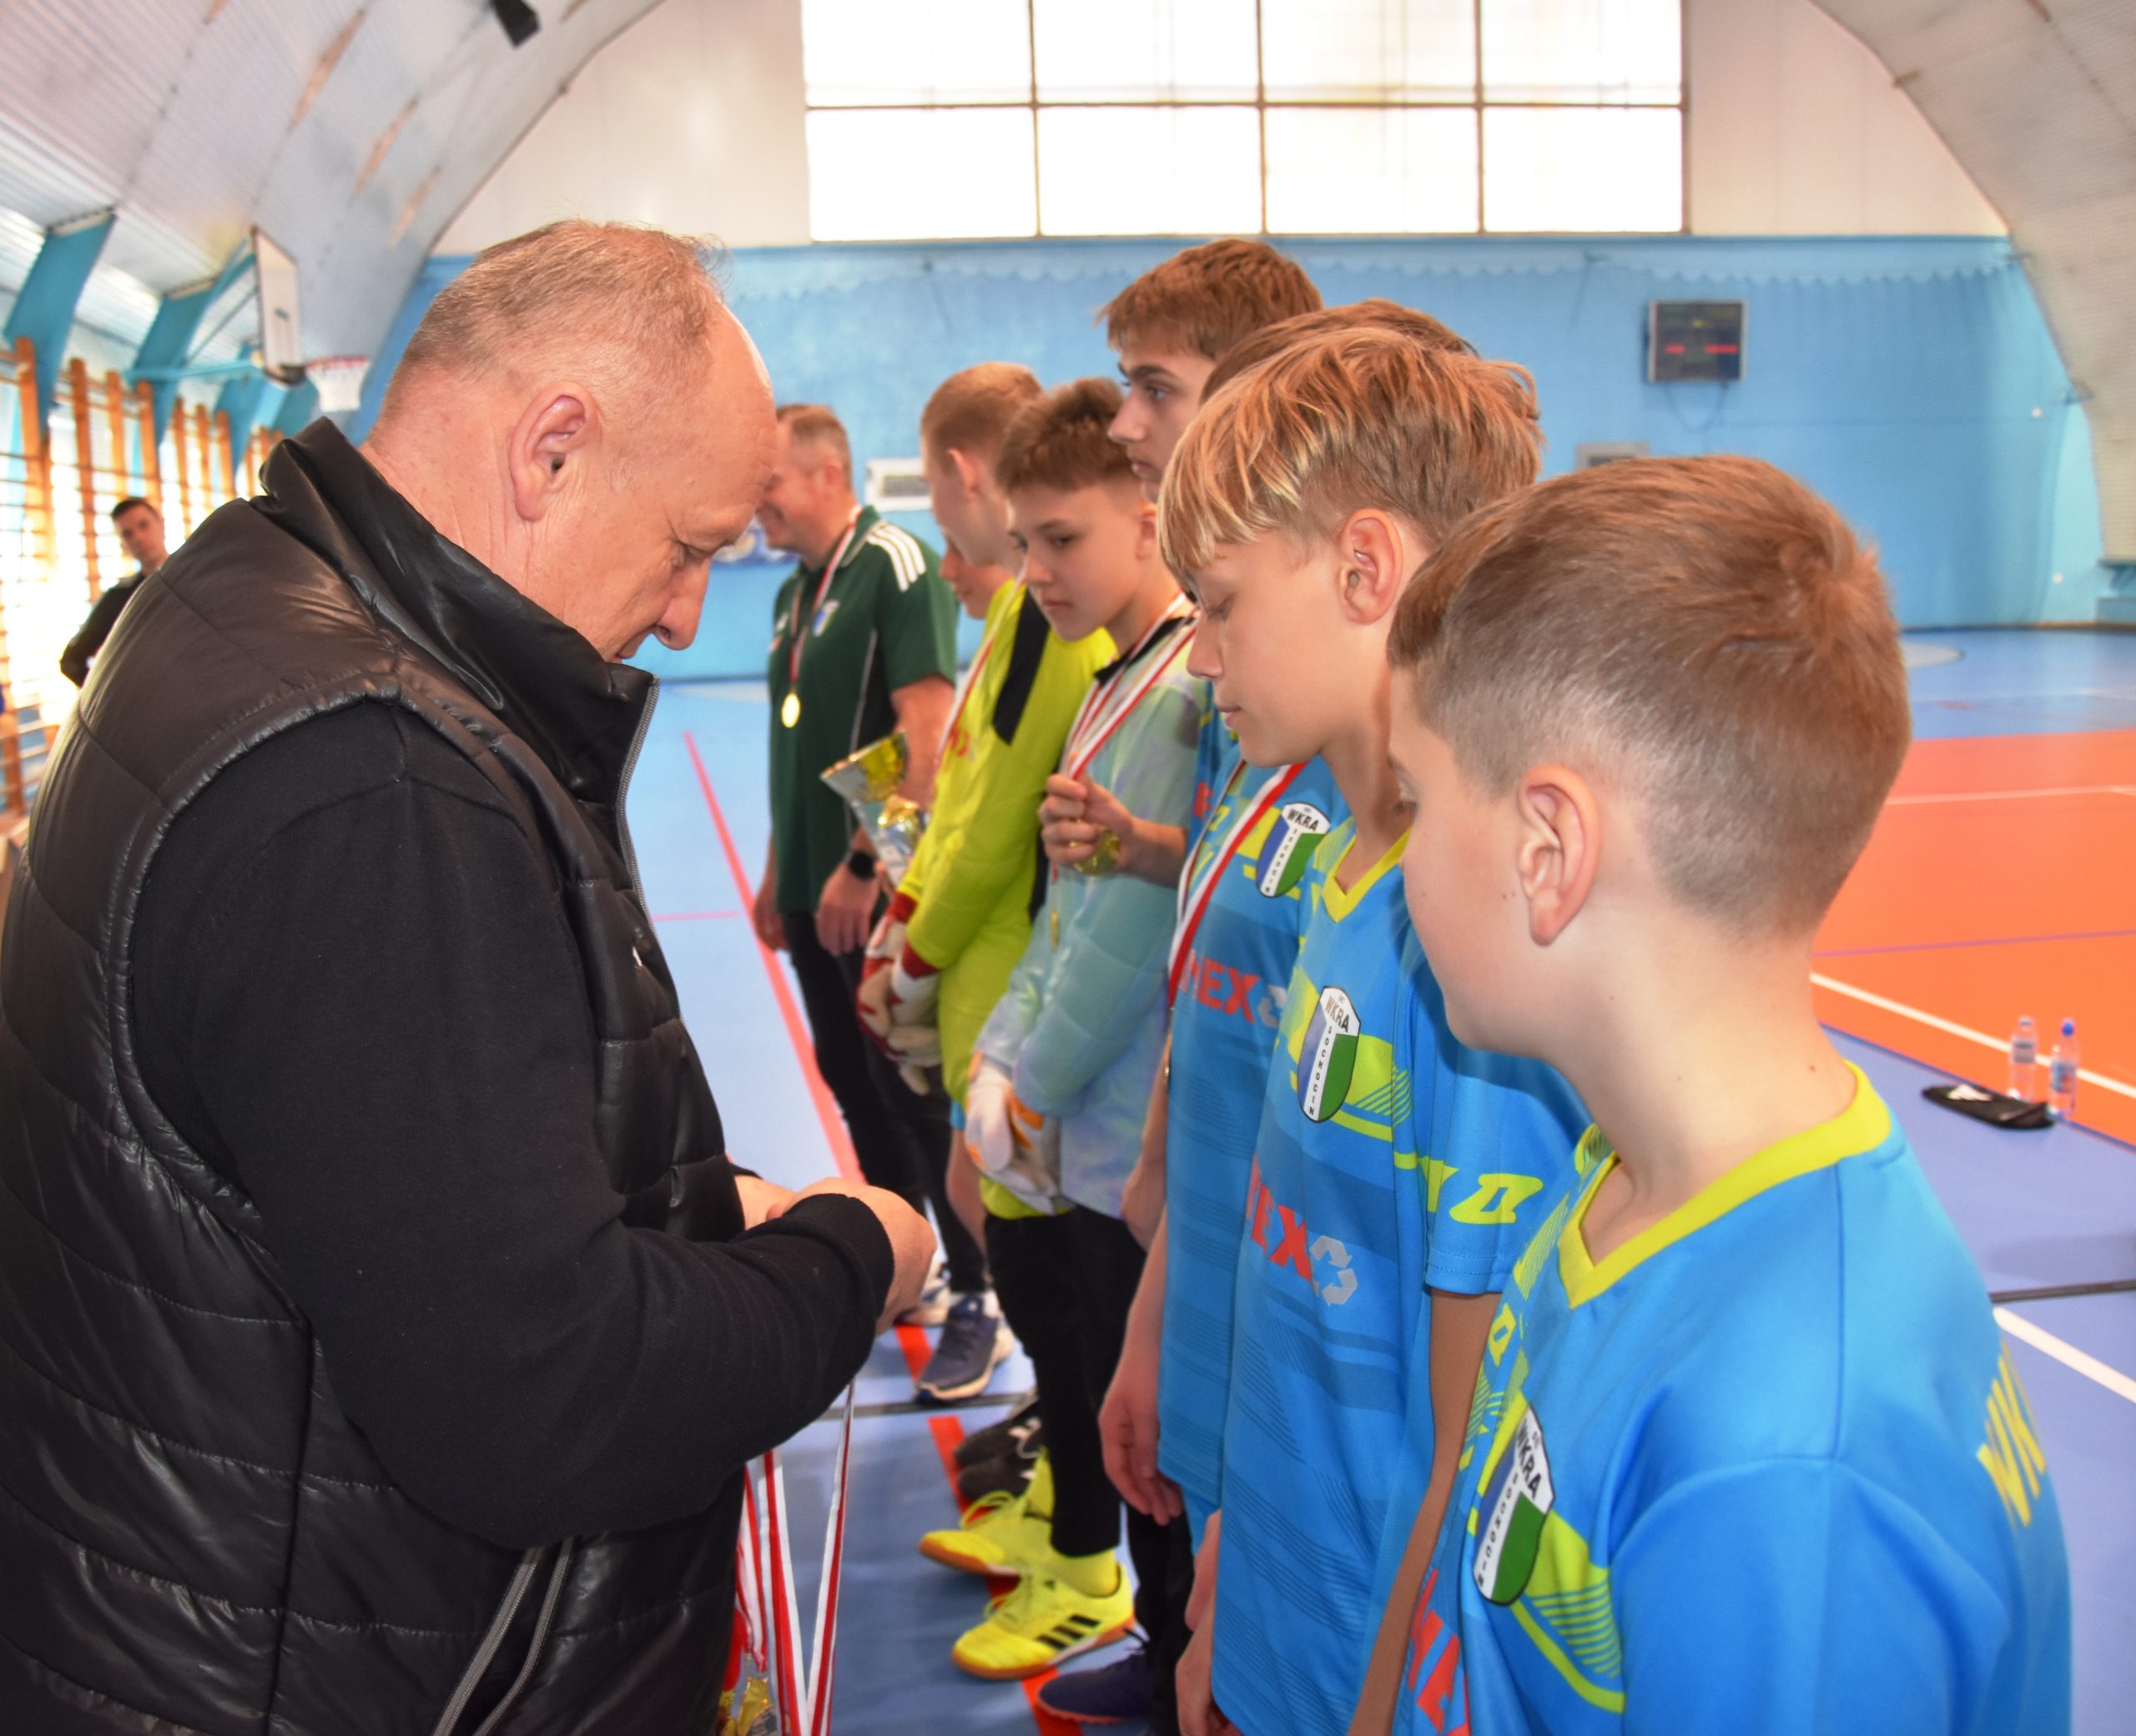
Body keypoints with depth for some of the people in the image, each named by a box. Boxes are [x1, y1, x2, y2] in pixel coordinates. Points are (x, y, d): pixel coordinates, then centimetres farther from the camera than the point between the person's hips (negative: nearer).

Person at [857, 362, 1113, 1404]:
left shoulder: (1044, 611, -21)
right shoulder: (1031, 601, 9)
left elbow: (998, 826, -20)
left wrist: (914, 962, -8)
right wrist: (909, 919, 11)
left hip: (1011, 979, -9)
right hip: (977, 966, 9)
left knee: (991, 1188, 3)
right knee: (987, 1180, 20)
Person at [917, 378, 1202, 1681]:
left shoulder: (1187, 693, -20)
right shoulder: (1118, 680, 11)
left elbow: (1130, 932, -22)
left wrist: (1031, 1087, -12)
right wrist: (1003, 1059, 6)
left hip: (1131, 1133, -9)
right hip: (1071, 1115, 9)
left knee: (1129, 1388, 4)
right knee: (1041, 1295, 25)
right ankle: (1068, 1515, 48)